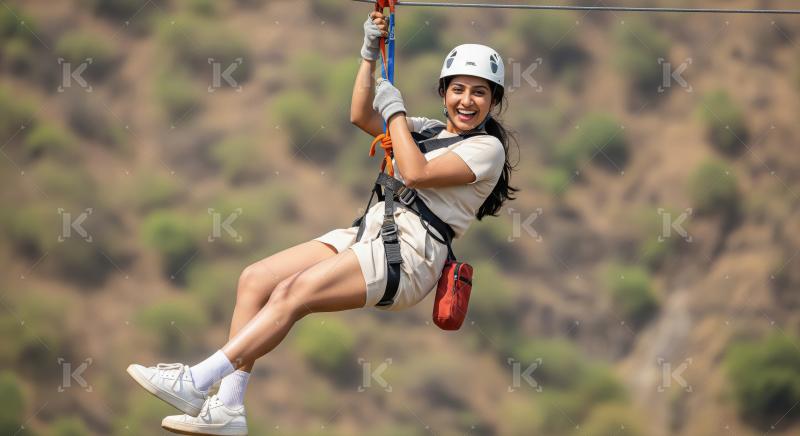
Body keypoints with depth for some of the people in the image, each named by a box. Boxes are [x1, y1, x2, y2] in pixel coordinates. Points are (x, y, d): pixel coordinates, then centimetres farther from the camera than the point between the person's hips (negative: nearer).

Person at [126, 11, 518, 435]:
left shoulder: (487, 147, -2)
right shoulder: (428, 129, 22)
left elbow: (416, 174, -14)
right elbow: (361, 116, 21)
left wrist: (396, 109, -3)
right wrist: (370, 53, 12)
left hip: (411, 256, -8)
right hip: (368, 233, 8)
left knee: (292, 293, -26)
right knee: (254, 280, -10)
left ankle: (196, 382, -28)